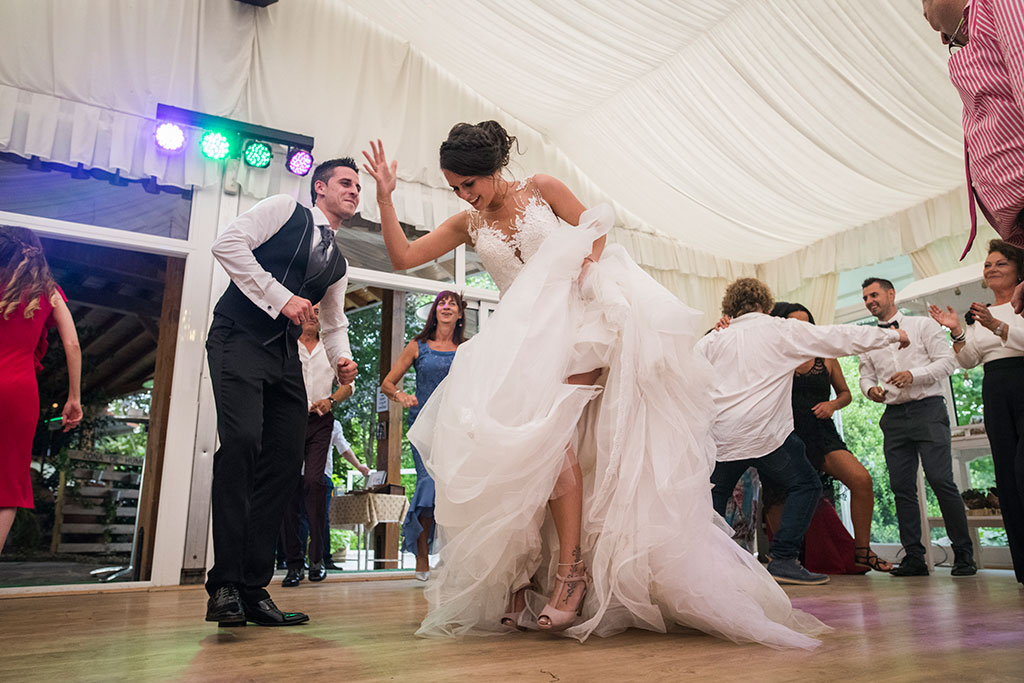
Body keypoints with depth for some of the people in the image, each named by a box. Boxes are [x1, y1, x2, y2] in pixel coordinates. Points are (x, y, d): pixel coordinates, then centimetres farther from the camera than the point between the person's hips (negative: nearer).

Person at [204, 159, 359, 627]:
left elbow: (334, 322, 26)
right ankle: (225, 584, -16)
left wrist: (342, 359, 4)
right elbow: (228, 243, -7)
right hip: (240, 338, -7)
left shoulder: (338, 263, 23)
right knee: (241, 442, -23)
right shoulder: (284, 209, 6)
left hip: (285, 356, 7)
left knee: (285, 461, -3)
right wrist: (281, 297, -12)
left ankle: (253, 589, 3)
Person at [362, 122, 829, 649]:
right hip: (519, 339, 5)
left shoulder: (541, 189, 4)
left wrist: (584, 270, -13)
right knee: (506, 435, -12)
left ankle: (571, 569, -21)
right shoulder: (467, 224, 12)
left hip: (573, 321, -4)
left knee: (547, 428, -25)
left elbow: (595, 233, 6)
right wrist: (384, 196, 1)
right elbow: (403, 257, 9)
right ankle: (521, 575, -3)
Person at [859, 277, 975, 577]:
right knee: (902, 487, 0)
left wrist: (914, 374, -17)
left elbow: (947, 361, -2)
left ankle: (964, 554, 0)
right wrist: (871, 389, -7)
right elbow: (865, 375, 16)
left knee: (940, 480, -12)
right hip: (894, 416, 4)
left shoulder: (923, 325, 6)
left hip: (927, 409, -4)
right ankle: (914, 558, 6)